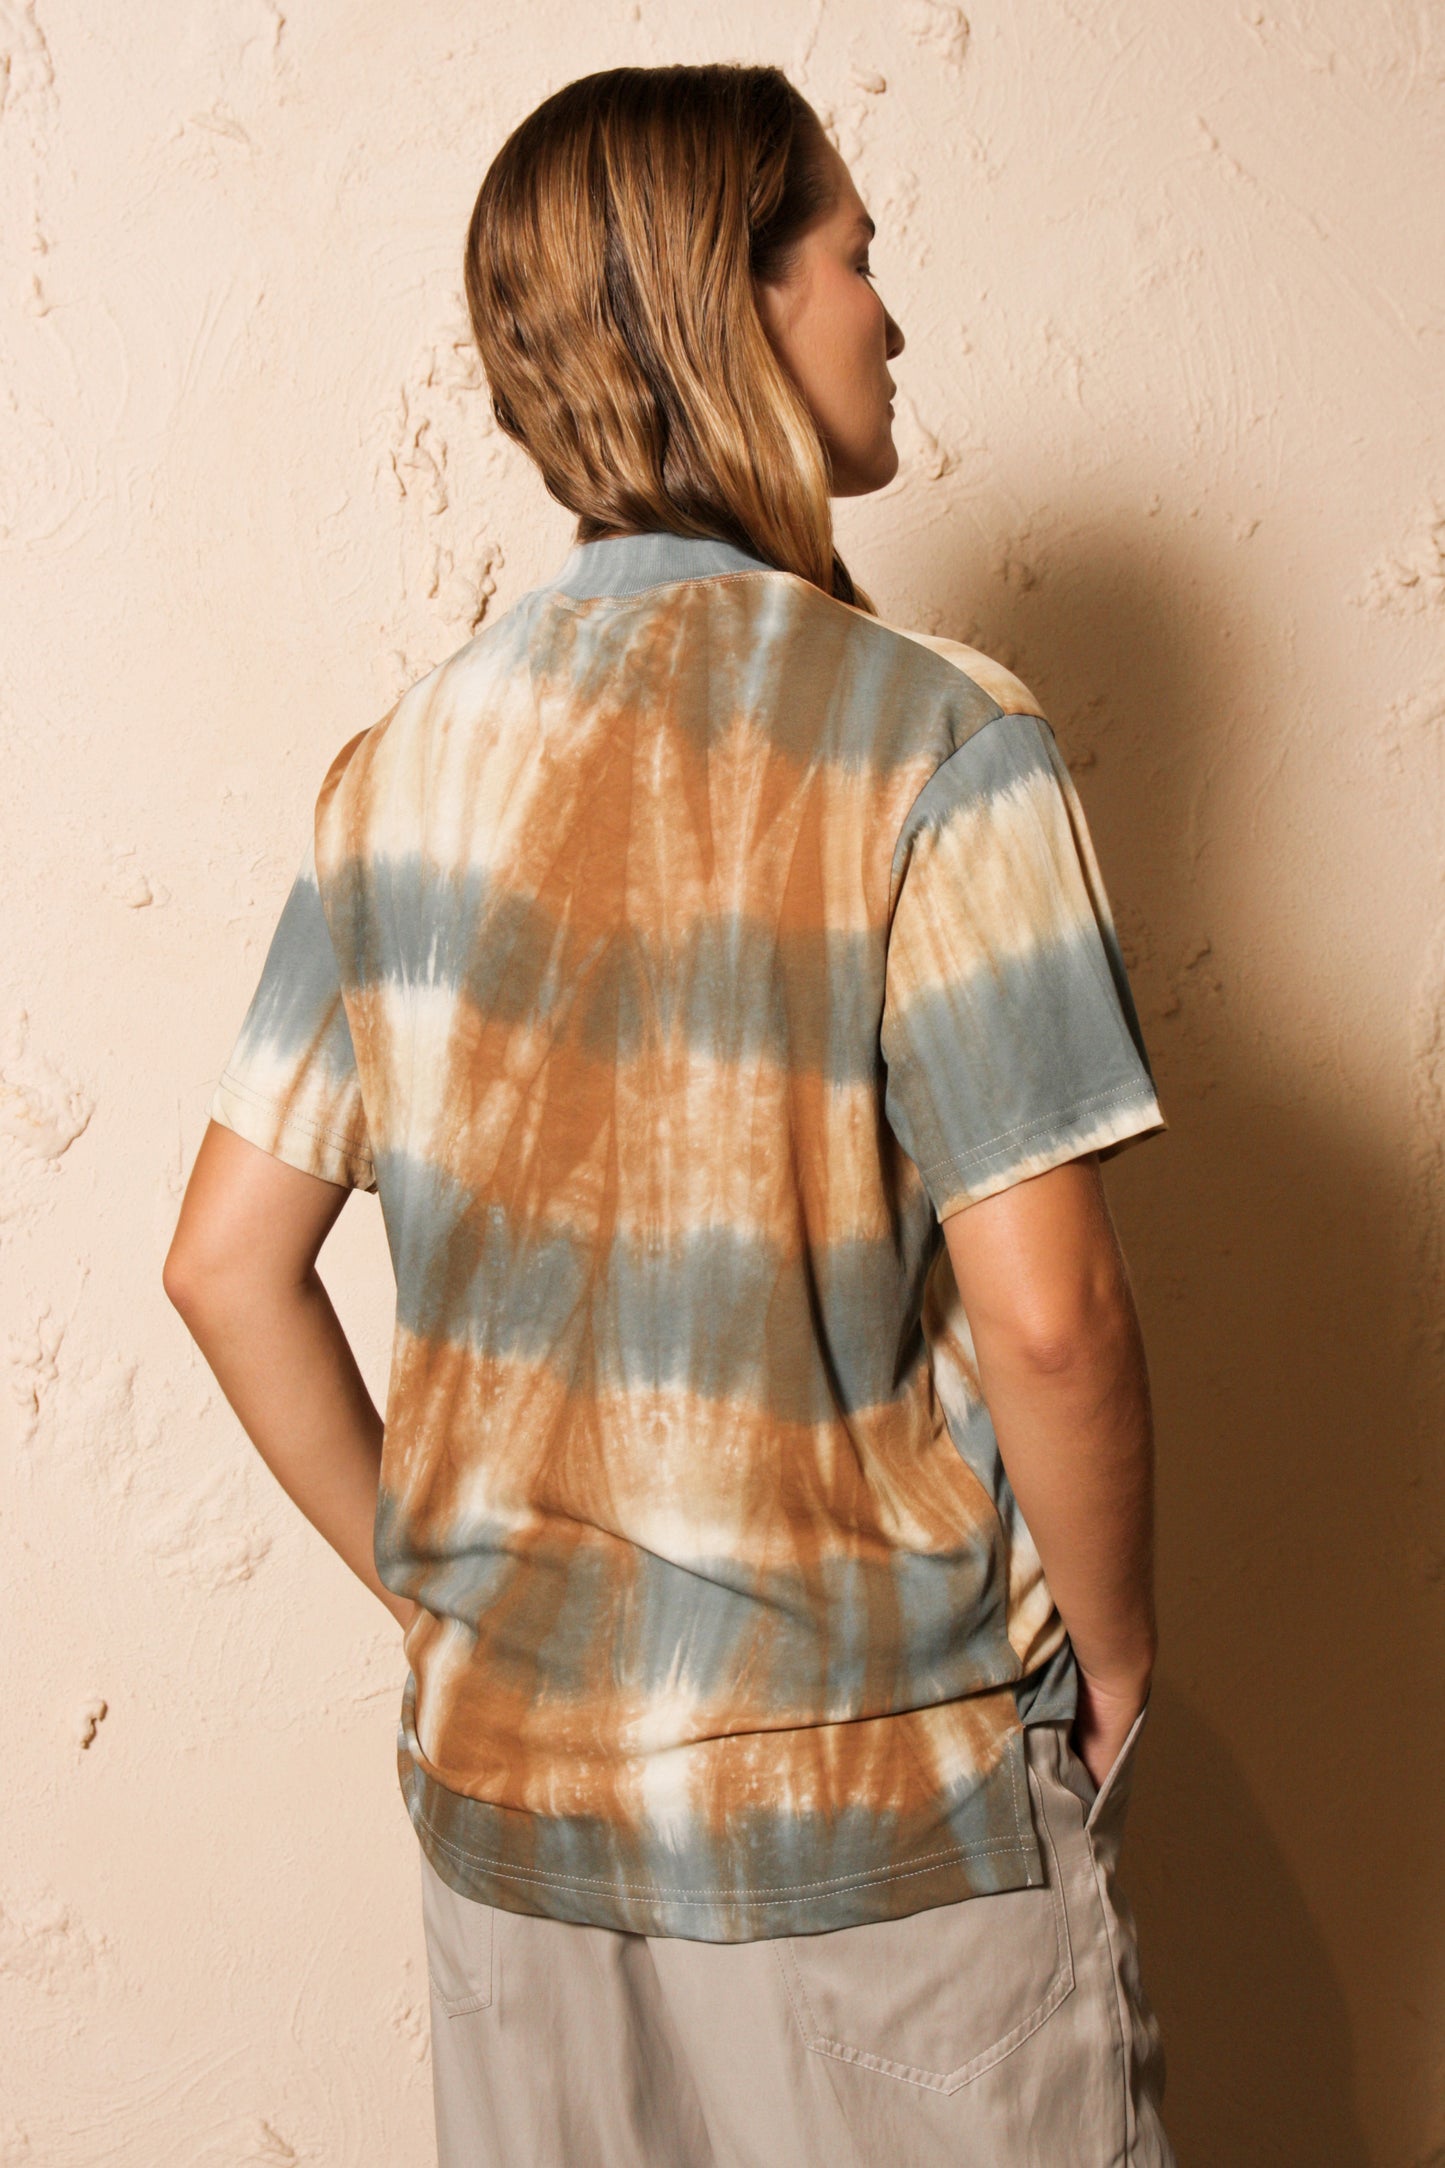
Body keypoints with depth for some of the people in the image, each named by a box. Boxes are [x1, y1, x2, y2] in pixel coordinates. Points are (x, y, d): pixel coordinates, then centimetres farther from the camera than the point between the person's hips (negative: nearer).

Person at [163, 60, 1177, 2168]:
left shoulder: (404, 759, -1)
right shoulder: (934, 743, -17)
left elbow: (229, 1259, 0)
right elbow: (1044, 1309, -20)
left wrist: (434, 1586, 11)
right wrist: (1116, 1652, -3)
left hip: (505, 1774, 5)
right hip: (880, 1801, -4)